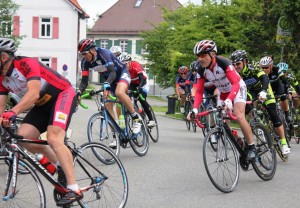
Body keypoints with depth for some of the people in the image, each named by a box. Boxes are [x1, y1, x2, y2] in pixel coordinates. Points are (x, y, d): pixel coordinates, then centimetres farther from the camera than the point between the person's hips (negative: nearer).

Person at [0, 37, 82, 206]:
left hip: (63, 95, -8)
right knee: (23, 137, -10)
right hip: (43, 104, 8)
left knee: (53, 139, -26)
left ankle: (74, 190, -25)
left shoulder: (26, 64, -26)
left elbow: (33, 93, -40)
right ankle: (61, 165, 8)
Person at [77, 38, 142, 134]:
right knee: (107, 106, -7)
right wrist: (79, 93, -33)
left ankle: (136, 118, -20)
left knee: (119, 93, -36)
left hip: (122, 73, -7)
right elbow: (84, 81, -15)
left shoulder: (103, 53, -31)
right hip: (110, 79, 7)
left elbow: (112, 72, -41)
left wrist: (106, 85, -58)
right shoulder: (85, 61, -14)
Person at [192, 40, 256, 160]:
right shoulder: (202, 70, -16)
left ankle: (252, 147, -14)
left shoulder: (223, 63, -32)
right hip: (223, 92, 6)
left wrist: (229, 100, -54)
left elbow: (235, 83, -38)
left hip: (238, 88, -6)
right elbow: (199, 91, -13)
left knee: (238, 116, -26)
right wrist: (195, 108, -29)